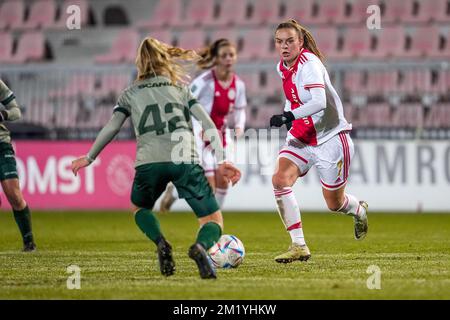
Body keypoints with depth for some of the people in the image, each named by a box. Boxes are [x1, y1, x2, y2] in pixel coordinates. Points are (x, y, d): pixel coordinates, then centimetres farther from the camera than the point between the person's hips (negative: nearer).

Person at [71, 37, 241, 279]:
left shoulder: (130, 93, 23)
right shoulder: (181, 88, 24)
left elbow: (111, 128, 16)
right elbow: (208, 125, 12)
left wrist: (89, 158, 28)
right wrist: (222, 161, 8)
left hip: (149, 162, 1)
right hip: (185, 160, -1)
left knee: (139, 208, 31)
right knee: (214, 221, 7)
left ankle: (160, 242, -1)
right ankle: (201, 246, -29)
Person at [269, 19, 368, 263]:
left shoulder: (309, 64, -21)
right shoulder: (283, 67, 3)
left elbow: (319, 102, -36)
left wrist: (289, 116, -49)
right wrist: (289, 117, 9)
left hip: (330, 137, -6)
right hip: (301, 139, 6)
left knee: (334, 204, 5)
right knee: (280, 179, -20)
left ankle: (359, 210, 44)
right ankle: (298, 246, -16)